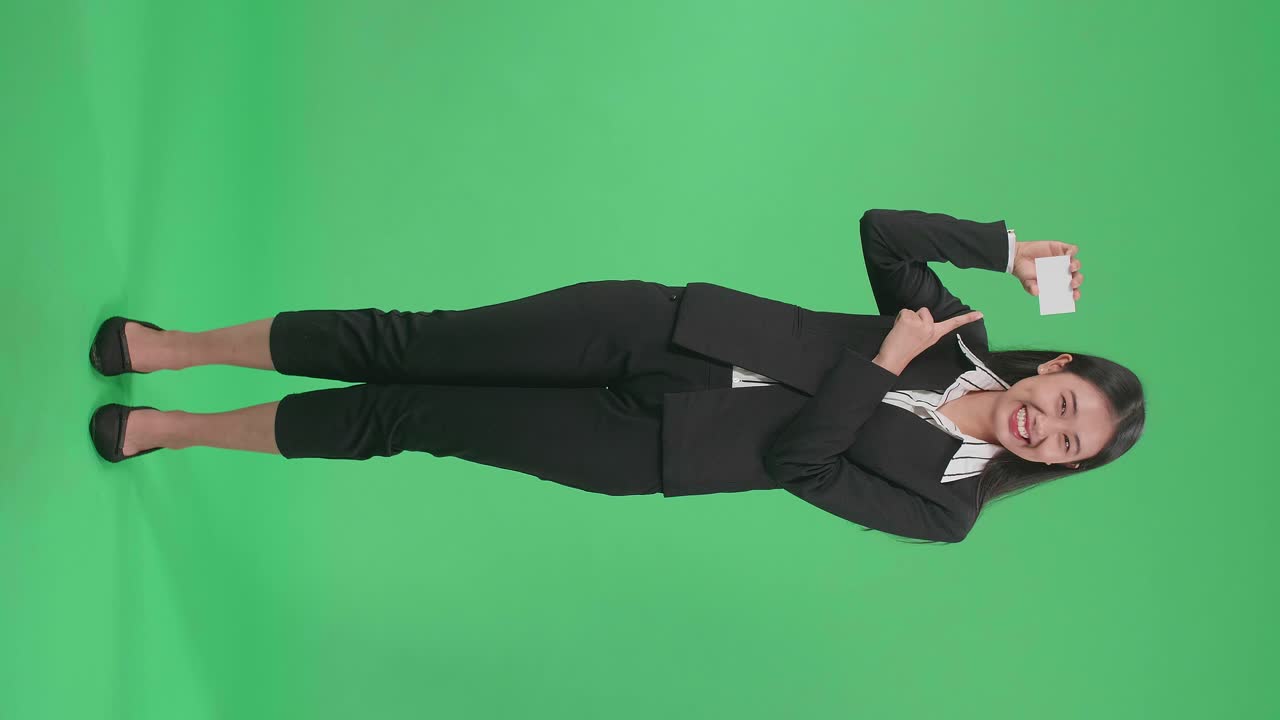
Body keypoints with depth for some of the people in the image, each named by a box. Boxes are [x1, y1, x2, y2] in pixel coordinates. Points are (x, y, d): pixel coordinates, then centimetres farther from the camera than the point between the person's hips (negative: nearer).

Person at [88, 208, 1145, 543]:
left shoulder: (947, 505, -2)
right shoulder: (961, 334, 7)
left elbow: (796, 462, -11)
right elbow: (879, 226, 6)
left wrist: (883, 362, -12)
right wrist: (1007, 247, -1)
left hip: (647, 450, -2)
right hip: (657, 327, 2)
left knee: (409, 419, -3)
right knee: (418, 346, -7)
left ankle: (176, 427, 15)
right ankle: (175, 348, 11)